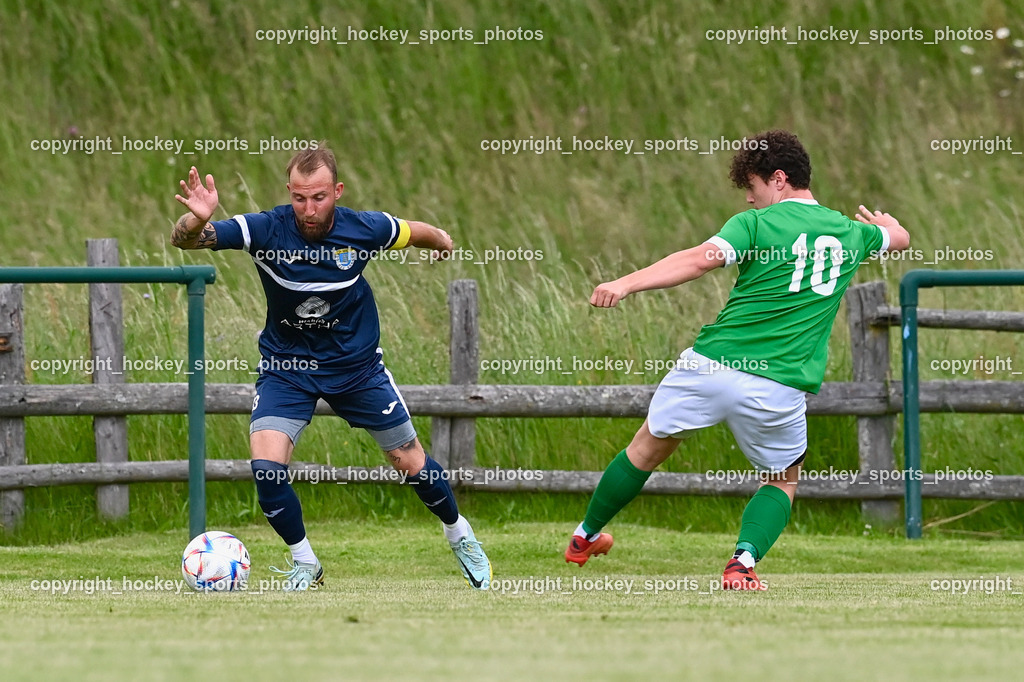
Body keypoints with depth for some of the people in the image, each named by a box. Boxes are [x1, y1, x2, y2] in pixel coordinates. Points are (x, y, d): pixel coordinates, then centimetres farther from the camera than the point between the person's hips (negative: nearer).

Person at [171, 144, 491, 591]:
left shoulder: (364, 230, -19)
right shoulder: (265, 230, -24)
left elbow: (418, 234, 4)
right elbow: (185, 240, -34)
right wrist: (197, 220, -57)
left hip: (357, 364, 1)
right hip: (286, 366, -1)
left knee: (411, 463, 9)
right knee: (266, 467, -19)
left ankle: (459, 535, 39)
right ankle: (304, 564, 4)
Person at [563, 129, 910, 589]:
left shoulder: (757, 224, -2)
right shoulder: (849, 233, 13)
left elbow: (701, 259, -20)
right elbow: (899, 238, 35)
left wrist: (626, 284, -26)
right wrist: (884, 222, 59)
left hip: (711, 366, -2)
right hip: (779, 389, 2)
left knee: (649, 447, 20)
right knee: (783, 481, 24)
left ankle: (585, 538, 36)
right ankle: (745, 559, -3)